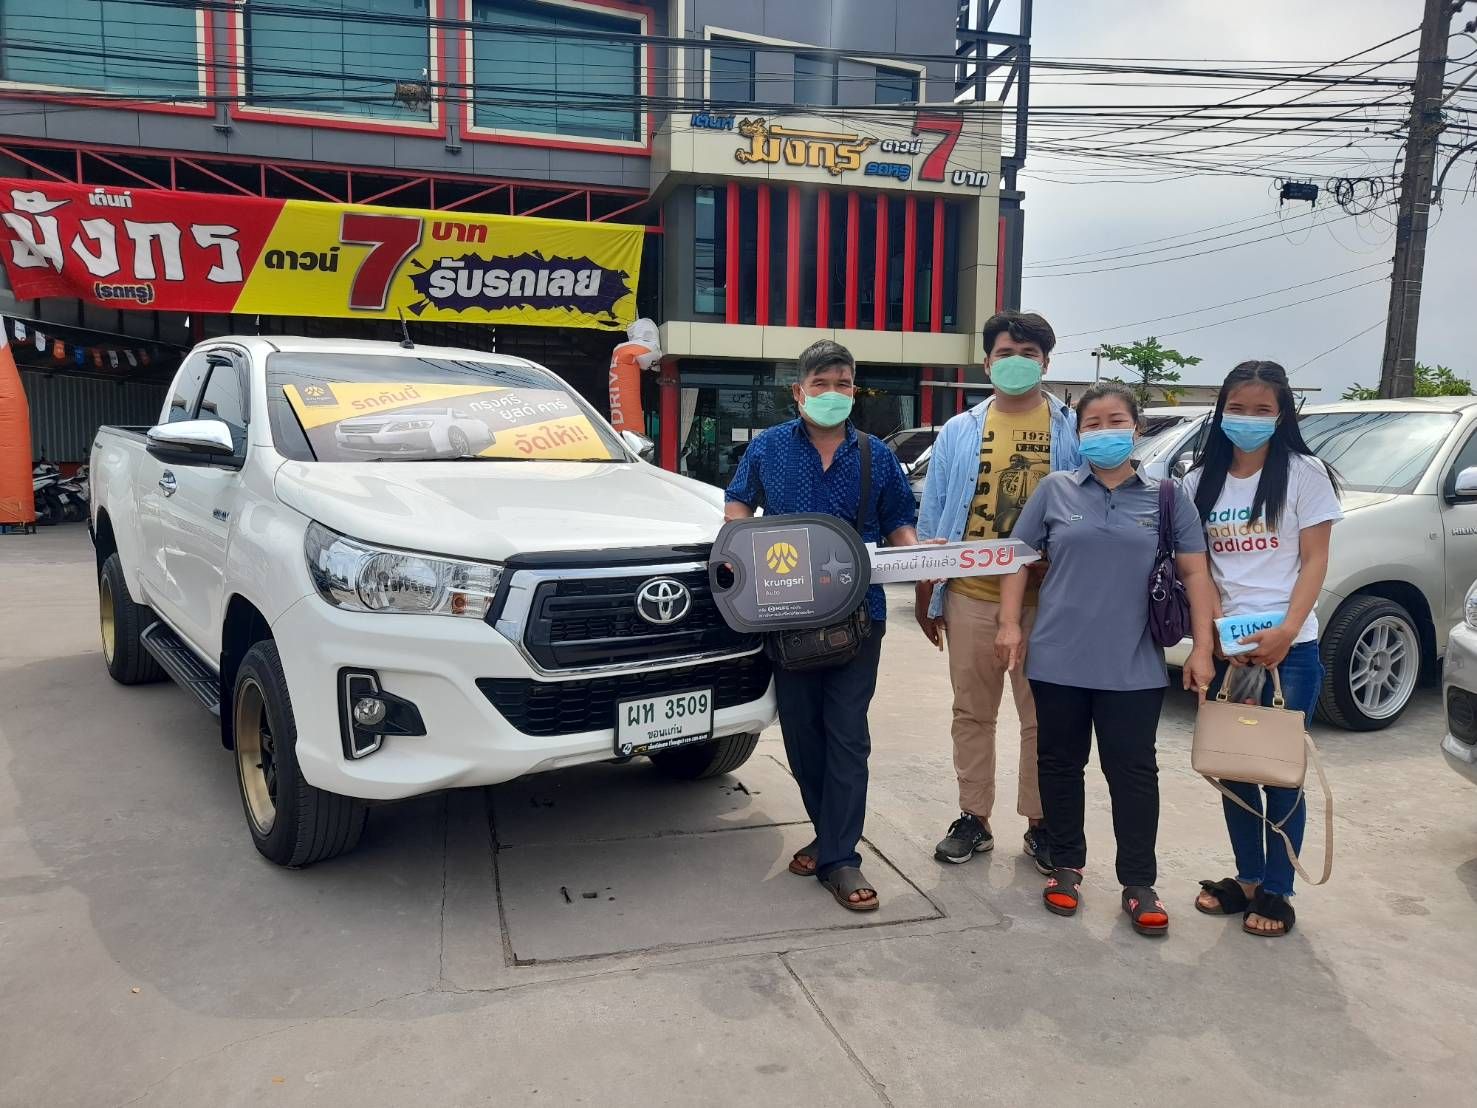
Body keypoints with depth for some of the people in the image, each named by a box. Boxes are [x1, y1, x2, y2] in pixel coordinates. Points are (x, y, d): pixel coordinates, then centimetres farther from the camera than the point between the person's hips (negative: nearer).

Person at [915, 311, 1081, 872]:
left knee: (1042, 716, 8)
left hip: (1048, 598, -1)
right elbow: (933, 516, 9)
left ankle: (1040, 824, 23)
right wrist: (927, 594, 6)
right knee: (972, 712, 11)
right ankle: (973, 819, 24)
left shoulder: (1074, 430, 3)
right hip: (971, 595, 2)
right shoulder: (959, 431, 7)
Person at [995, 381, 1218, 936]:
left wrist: (1202, 647, -2)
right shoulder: (1055, 490, 4)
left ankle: (1138, 884, 16)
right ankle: (1066, 866, 27)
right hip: (1058, 659, 1)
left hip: (1133, 666, -1)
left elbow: (1194, 573, 4)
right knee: (1060, 764, 11)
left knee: (1133, 772, 3)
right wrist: (1010, 623, -2)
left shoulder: (1169, 498, 3)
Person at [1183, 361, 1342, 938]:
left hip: (1289, 647, -3)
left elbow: (1314, 561, -4)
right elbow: (1198, 564, 7)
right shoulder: (1201, 481, 8)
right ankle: (1247, 877, 24)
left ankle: (1276, 891, 15)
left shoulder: (1304, 474, -2)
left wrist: (1285, 632, -16)